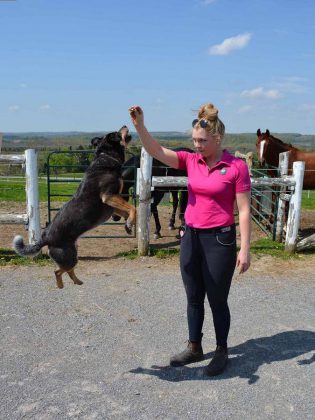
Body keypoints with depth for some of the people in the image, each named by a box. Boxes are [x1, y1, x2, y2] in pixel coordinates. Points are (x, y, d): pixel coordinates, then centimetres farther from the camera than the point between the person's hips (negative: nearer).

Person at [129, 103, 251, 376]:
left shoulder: (236, 167, -11)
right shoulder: (191, 160, 2)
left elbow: (244, 210, -10)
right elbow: (156, 152, -9)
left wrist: (245, 249, -12)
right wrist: (140, 125, -24)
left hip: (220, 239, -5)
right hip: (191, 237, 5)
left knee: (217, 300, 9)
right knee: (194, 298, 17)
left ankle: (222, 352, 30)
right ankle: (194, 348, 35)